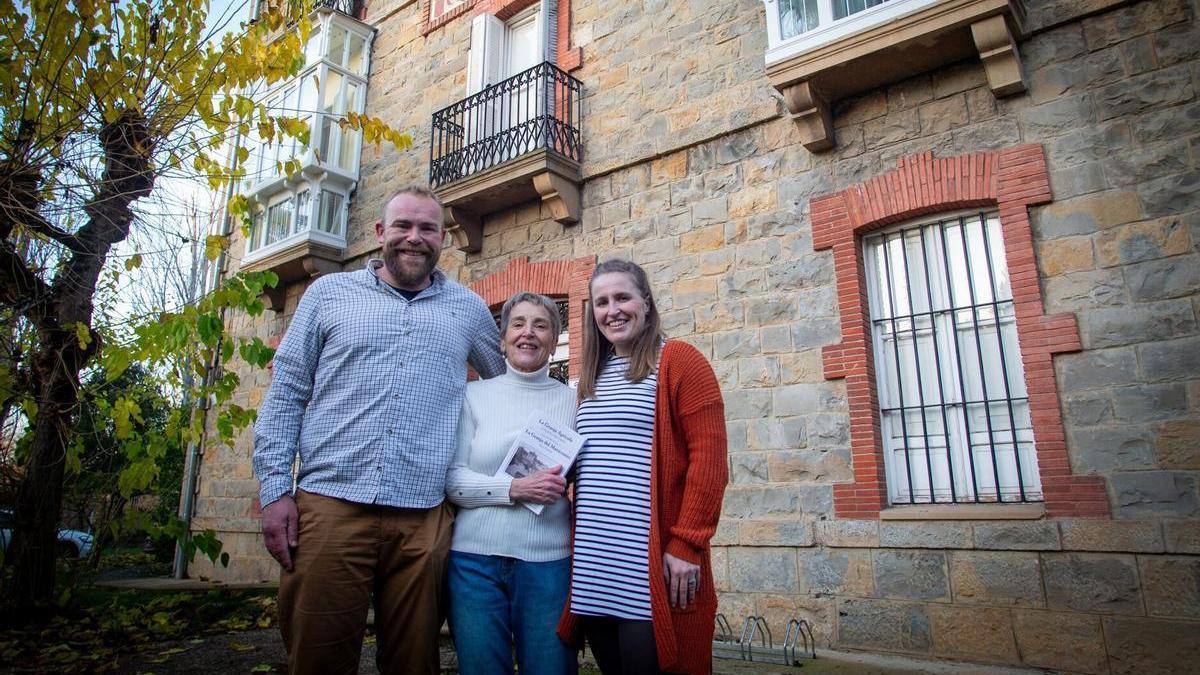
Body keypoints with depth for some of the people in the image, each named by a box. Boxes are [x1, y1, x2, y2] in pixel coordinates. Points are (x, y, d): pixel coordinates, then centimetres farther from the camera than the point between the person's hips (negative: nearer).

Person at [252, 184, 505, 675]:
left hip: (423, 518, 1)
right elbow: (285, 394, 8)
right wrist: (275, 490, -1)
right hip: (329, 505, 0)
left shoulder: (469, 310, 14)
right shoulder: (329, 293, 11)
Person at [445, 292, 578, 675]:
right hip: (475, 558, 0)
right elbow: (451, 479, -2)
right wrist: (514, 489, -15)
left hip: (549, 560, 0)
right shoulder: (475, 395, 5)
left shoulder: (572, 400, 6)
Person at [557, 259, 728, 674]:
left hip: (650, 565, -6)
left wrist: (686, 543, -15)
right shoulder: (591, 375, 16)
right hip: (593, 567, 6)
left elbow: (708, 457, -11)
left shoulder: (677, 360, -4)